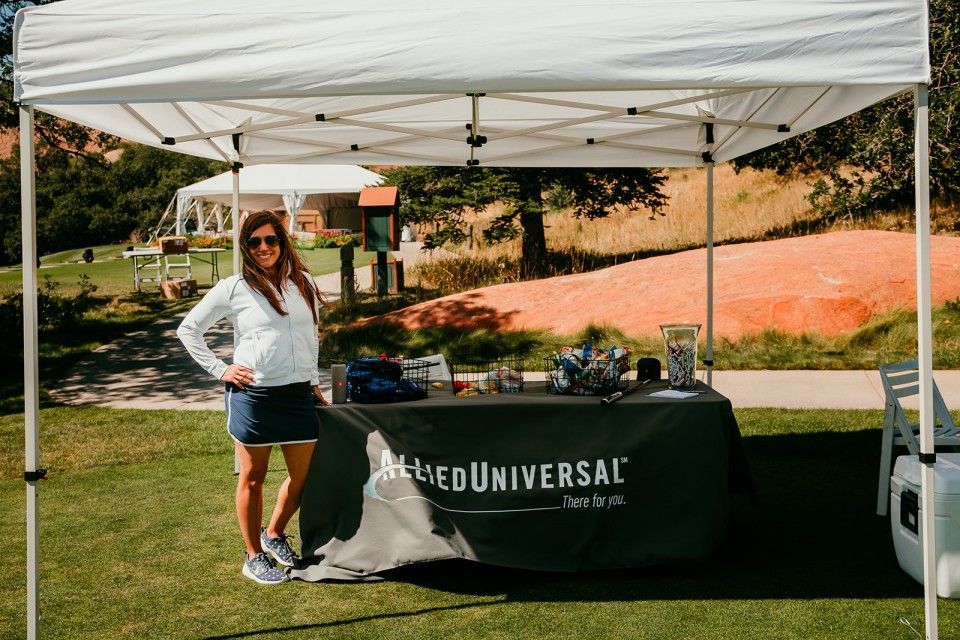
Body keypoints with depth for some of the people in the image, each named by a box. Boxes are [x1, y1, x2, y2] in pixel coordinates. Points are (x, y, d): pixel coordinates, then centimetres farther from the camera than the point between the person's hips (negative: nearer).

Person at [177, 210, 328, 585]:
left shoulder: (303, 283, 9)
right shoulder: (234, 289, -3)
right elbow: (188, 330, 4)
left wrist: (314, 382, 17)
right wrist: (220, 370, -3)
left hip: (298, 395, 4)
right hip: (253, 395, -4)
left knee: (304, 476, 9)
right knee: (252, 479, 7)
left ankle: (274, 534, 34)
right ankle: (254, 557, 23)